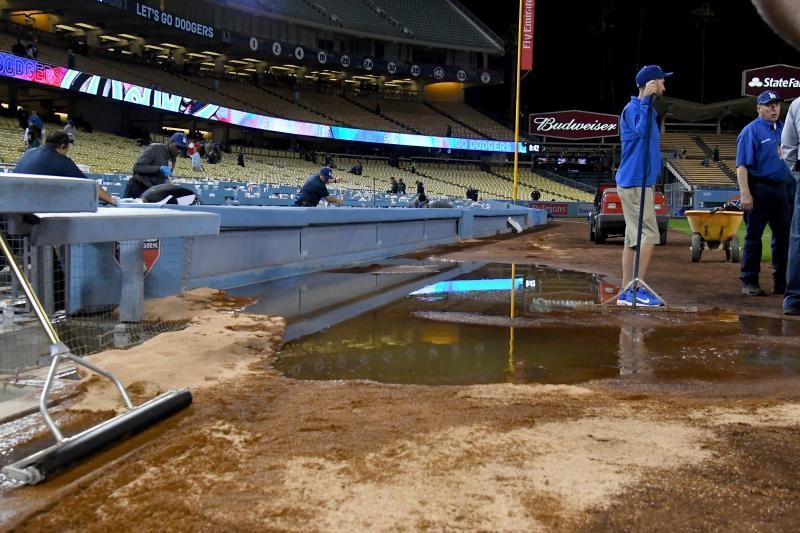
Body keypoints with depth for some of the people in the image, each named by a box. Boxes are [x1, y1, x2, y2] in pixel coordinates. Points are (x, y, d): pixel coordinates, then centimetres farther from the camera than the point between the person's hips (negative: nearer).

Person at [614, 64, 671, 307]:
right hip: (635, 183, -10)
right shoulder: (633, 107, -9)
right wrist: (646, 99, -25)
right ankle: (638, 289, -10)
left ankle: (626, 291, 10)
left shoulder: (647, 109, 20)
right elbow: (642, 131, -29)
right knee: (649, 235, -12)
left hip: (641, 183, 10)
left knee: (634, 238, 8)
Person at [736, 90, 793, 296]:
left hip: (782, 190, 6)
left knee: (784, 236, 8)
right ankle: (749, 282, 7)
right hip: (759, 190, -6)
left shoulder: (783, 129, 15)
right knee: (754, 237, 0)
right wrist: (745, 193, -20)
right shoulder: (751, 130, -4)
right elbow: (742, 164, -11)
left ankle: (782, 282, 17)